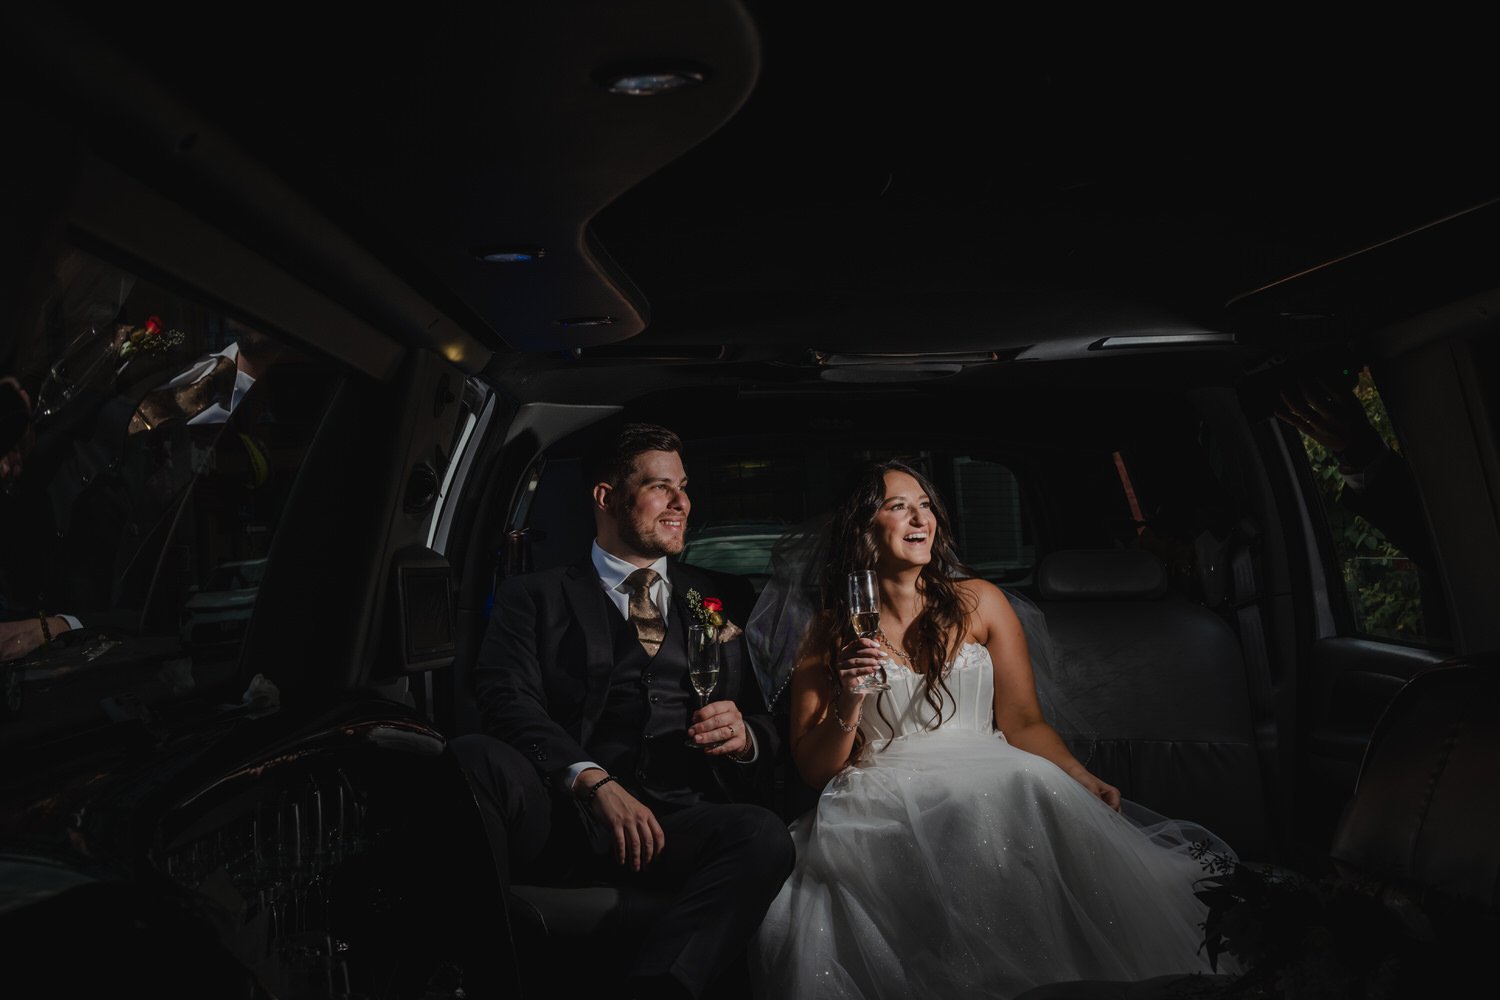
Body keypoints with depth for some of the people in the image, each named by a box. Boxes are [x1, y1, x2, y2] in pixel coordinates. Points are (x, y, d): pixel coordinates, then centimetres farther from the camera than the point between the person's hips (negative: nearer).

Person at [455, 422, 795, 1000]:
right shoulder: (535, 596, 15)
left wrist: (744, 736, -4)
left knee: (764, 835, -31)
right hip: (558, 814, -2)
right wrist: (595, 781, -19)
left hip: (672, 820, 2)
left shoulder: (713, 604, 24)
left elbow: (764, 726, 23)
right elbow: (507, 700, -3)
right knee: (475, 757, -32)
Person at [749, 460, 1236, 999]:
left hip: (987, 781, 2)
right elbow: (814, 769, 8)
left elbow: (1022, 721, 8)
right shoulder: (831, 632, 9)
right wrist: (849, 706, -12)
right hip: (881, 800, -2)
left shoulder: (979, 602, 12)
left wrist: (1080, 778, -11)